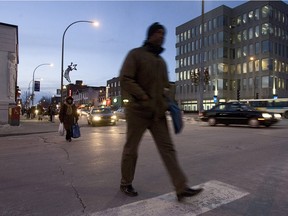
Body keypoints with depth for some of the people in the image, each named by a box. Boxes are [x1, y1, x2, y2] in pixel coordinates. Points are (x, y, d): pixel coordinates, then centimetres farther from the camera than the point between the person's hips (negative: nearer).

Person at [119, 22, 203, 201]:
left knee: (168, 148, 0)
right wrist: (145, 99, -19)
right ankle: (126, 184, 27)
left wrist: (165, 102, 6)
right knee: (131, 149, 8)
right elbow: (125, 79, -13)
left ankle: (181, 188, 4)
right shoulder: (136, 54, -1)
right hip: (138, 111, -5)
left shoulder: (161, 61, 19)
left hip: (158, 112, 6)